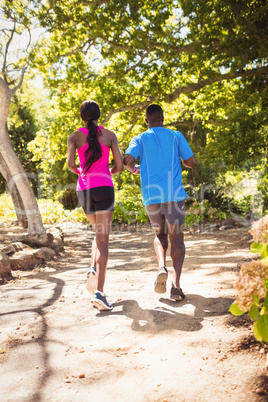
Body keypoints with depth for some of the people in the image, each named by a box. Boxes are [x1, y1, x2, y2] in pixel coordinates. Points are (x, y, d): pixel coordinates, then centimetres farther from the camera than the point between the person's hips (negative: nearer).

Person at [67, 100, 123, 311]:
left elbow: (71, 163, -7)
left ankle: (93, 270, 2)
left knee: (100, 233, 24)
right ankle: (98, 292, -19)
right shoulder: (110, 135, 7)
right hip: (104, 188, -2)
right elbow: (119, 166, 3)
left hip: (84, 190, 3)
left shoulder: (74, 137, 8)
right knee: (103, 239, -7)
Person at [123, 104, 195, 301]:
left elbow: (127, 160, -9)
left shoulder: (139, 139, 7)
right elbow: (191, 162, 6)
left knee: (160, 234, 20)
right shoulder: (176, 136, 8)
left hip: (151, 196, 1)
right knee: (176, 238, 4)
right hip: (174, 194, -1)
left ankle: (162, 267, -6)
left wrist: (134, 169, 13)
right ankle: (176, 283, -9)